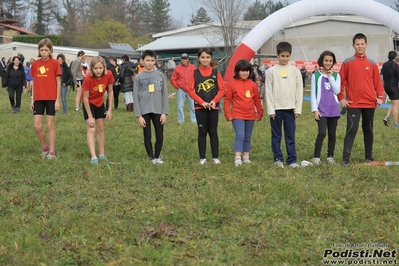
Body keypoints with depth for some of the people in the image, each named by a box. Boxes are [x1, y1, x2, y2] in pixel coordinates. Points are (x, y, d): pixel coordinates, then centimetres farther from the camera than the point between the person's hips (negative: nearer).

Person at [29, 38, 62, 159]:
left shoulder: (55, 63, -4)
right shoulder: (35, 64, 7)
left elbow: (58, 82, -3)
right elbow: (34, 82, 12)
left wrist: (58, 100, -7)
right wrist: (32, 99, 9)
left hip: (51, 98, -3)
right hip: (38, 99, 3)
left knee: (50, 125, 0)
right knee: (37, 126, 0)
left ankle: (52, 152, 7)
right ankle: (45, 148, 19)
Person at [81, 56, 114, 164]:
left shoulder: (109, 75, -23)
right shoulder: (88, 79, -33)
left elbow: (110, 92, -8)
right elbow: (85, 98, -25)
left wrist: (110, 109, -9)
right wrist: (90, 117, -22)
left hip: (100, 103, 5)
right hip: (89, 104, -4)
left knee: (100, 129, 12)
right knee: (91, 129, -12)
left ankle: (102, 155, 21)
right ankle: (93, 157, -18)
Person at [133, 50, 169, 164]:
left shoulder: (160, 76, 3)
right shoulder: (138, 77, -1)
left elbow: (165, 95, 4)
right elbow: (136, 97, -2)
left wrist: (164, 112, -3)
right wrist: (138, 115, -7)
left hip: (158, 111, 1)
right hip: (145, 111, -1)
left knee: (160, 136, 3)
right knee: (147, 136, 3)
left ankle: (157, 157, 20)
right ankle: (152, 158, 12)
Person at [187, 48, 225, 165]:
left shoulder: (216, 72, 3)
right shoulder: (195, 73, 1)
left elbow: (222, 89, 1)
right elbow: (191, 90, -2)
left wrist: (214, 101, -13)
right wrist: (202, 102, -12)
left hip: (213, 107, 0)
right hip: (200, 107, 0)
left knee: (213, 132, 5)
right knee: (202, 132, 4)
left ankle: (216, 157, 9)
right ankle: (202, 158, 8)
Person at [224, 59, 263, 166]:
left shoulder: (253, 85, 5)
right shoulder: (232, 84, -3)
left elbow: (257, 100, 12)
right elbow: (227, 99, -1)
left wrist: (260, 113, 13)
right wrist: (227, 114, -5)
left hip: (250, 116, 4)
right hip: (237, 115, -4)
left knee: (247, 137, 12)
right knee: (240, 136, -15)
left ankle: (246, 157, 21)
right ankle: (237, 158, -16)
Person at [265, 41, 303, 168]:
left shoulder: (295, 71, 5)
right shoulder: (272, 71, 1)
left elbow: (299, 90, 5)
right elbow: (268, 91, -1)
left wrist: (298, 109, -1)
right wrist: (270, 109, -6)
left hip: (290, 108, 1)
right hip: (276, 108, -1)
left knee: (290, 135, 3)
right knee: (276, 135, 4)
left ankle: (292, 160, 6)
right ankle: (278, 159, 12)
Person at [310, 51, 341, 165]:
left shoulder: (336, 75, 8)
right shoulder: (316, 75, 1)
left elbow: (337, 91, -5)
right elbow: (313, 94, -1)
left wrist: (330, 77, -7)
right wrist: (315, 109, -8)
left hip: (333, 109, 3)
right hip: (321, 109, -3)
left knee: (332, 134, 8)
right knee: (322, 133, -15)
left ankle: (330, 156, 17)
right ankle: (316, 157, -8)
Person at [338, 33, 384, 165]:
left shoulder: (372, 64, 8)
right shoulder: (347, 62, 1)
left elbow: (377, 82, 10)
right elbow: (341, 81, 2)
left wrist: (380, 96, -1)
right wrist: (341, 98, -3)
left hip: (369, 103, 3)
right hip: (353, 103, -3)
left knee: (368, 129, 11)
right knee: (352, 129, -10)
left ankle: (369, 156, 20)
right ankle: (346, 158, -9)